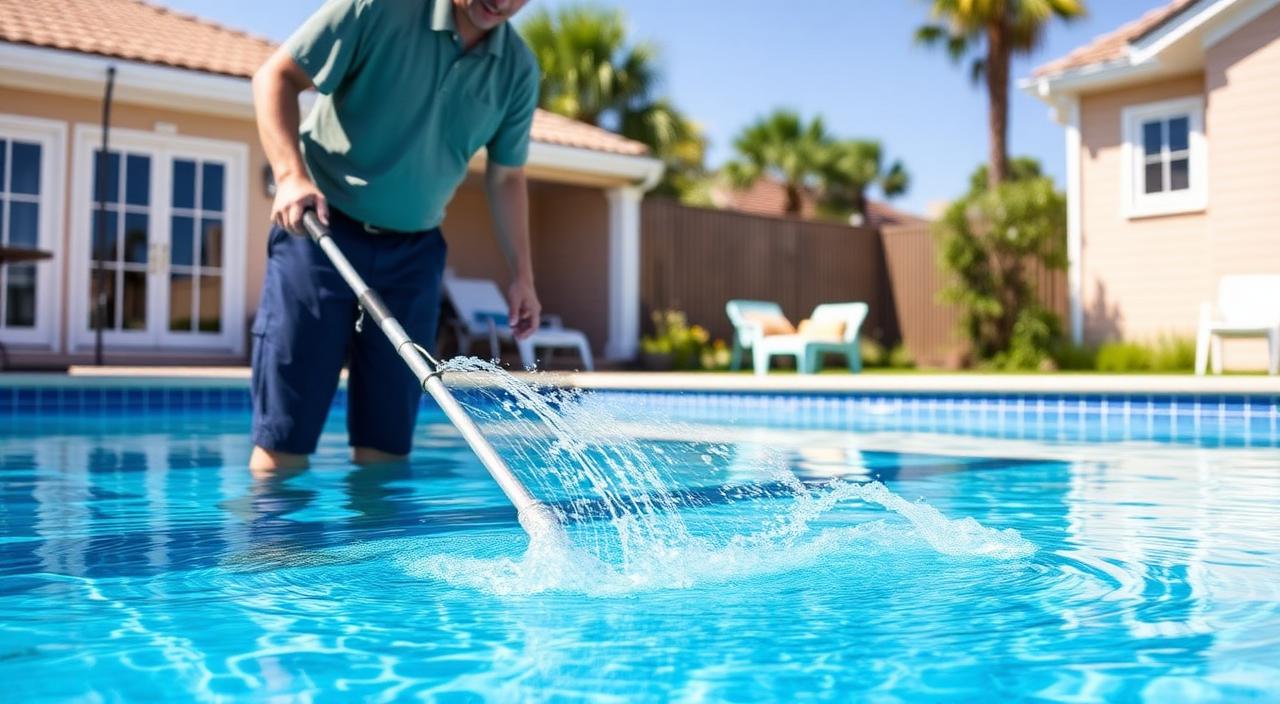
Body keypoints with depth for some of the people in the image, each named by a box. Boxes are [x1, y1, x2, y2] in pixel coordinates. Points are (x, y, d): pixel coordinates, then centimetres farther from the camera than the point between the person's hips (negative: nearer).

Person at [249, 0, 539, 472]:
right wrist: (291, 174, -20)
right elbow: (276, 75, -7)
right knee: (285, 435, -4)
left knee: (387, 440, 3)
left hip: (414, 251, 4)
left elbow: (506, 177, 12)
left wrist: (521, 274, 9)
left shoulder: (518, 70, 2)